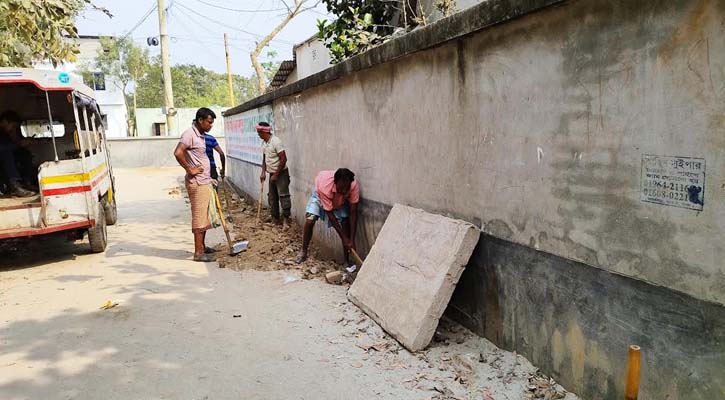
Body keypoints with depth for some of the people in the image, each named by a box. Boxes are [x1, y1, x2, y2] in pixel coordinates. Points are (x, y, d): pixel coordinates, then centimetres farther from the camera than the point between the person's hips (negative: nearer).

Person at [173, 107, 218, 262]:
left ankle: (202, 246, 27)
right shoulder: (189, 134, -15)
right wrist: (190, 169, -19)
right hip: (197, 183, -10)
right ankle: (198, 253, -2)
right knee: (199, 216, -6)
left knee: (204, 215, 16)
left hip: (204, 181, 10)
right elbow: (178, 153, -28)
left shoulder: (201, 135, 15)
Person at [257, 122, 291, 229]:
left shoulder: (276, 142, -18)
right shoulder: (264, 143, 8)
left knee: (283, 196, -11)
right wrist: (263, 172, 5)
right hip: (272, 174, 9)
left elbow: (283, 159, -20)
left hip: (281, 173, -9)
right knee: (272, 198, 12)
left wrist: (276, 175, -17)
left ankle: (285, 220, -9)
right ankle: (276, 219, 21)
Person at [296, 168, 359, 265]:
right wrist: (344, 237, -32)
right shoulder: (325, 186, -43)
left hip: (341, 201, 2)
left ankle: (347, 261, -3)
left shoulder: (354, 186, -37)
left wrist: (352, 240, -34)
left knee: (345, 223, -15)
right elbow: (330, 214, -33)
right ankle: (303, 252, 3)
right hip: (320, 196, -2)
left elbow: (353, 212, -31)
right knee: (309, 220, -19)